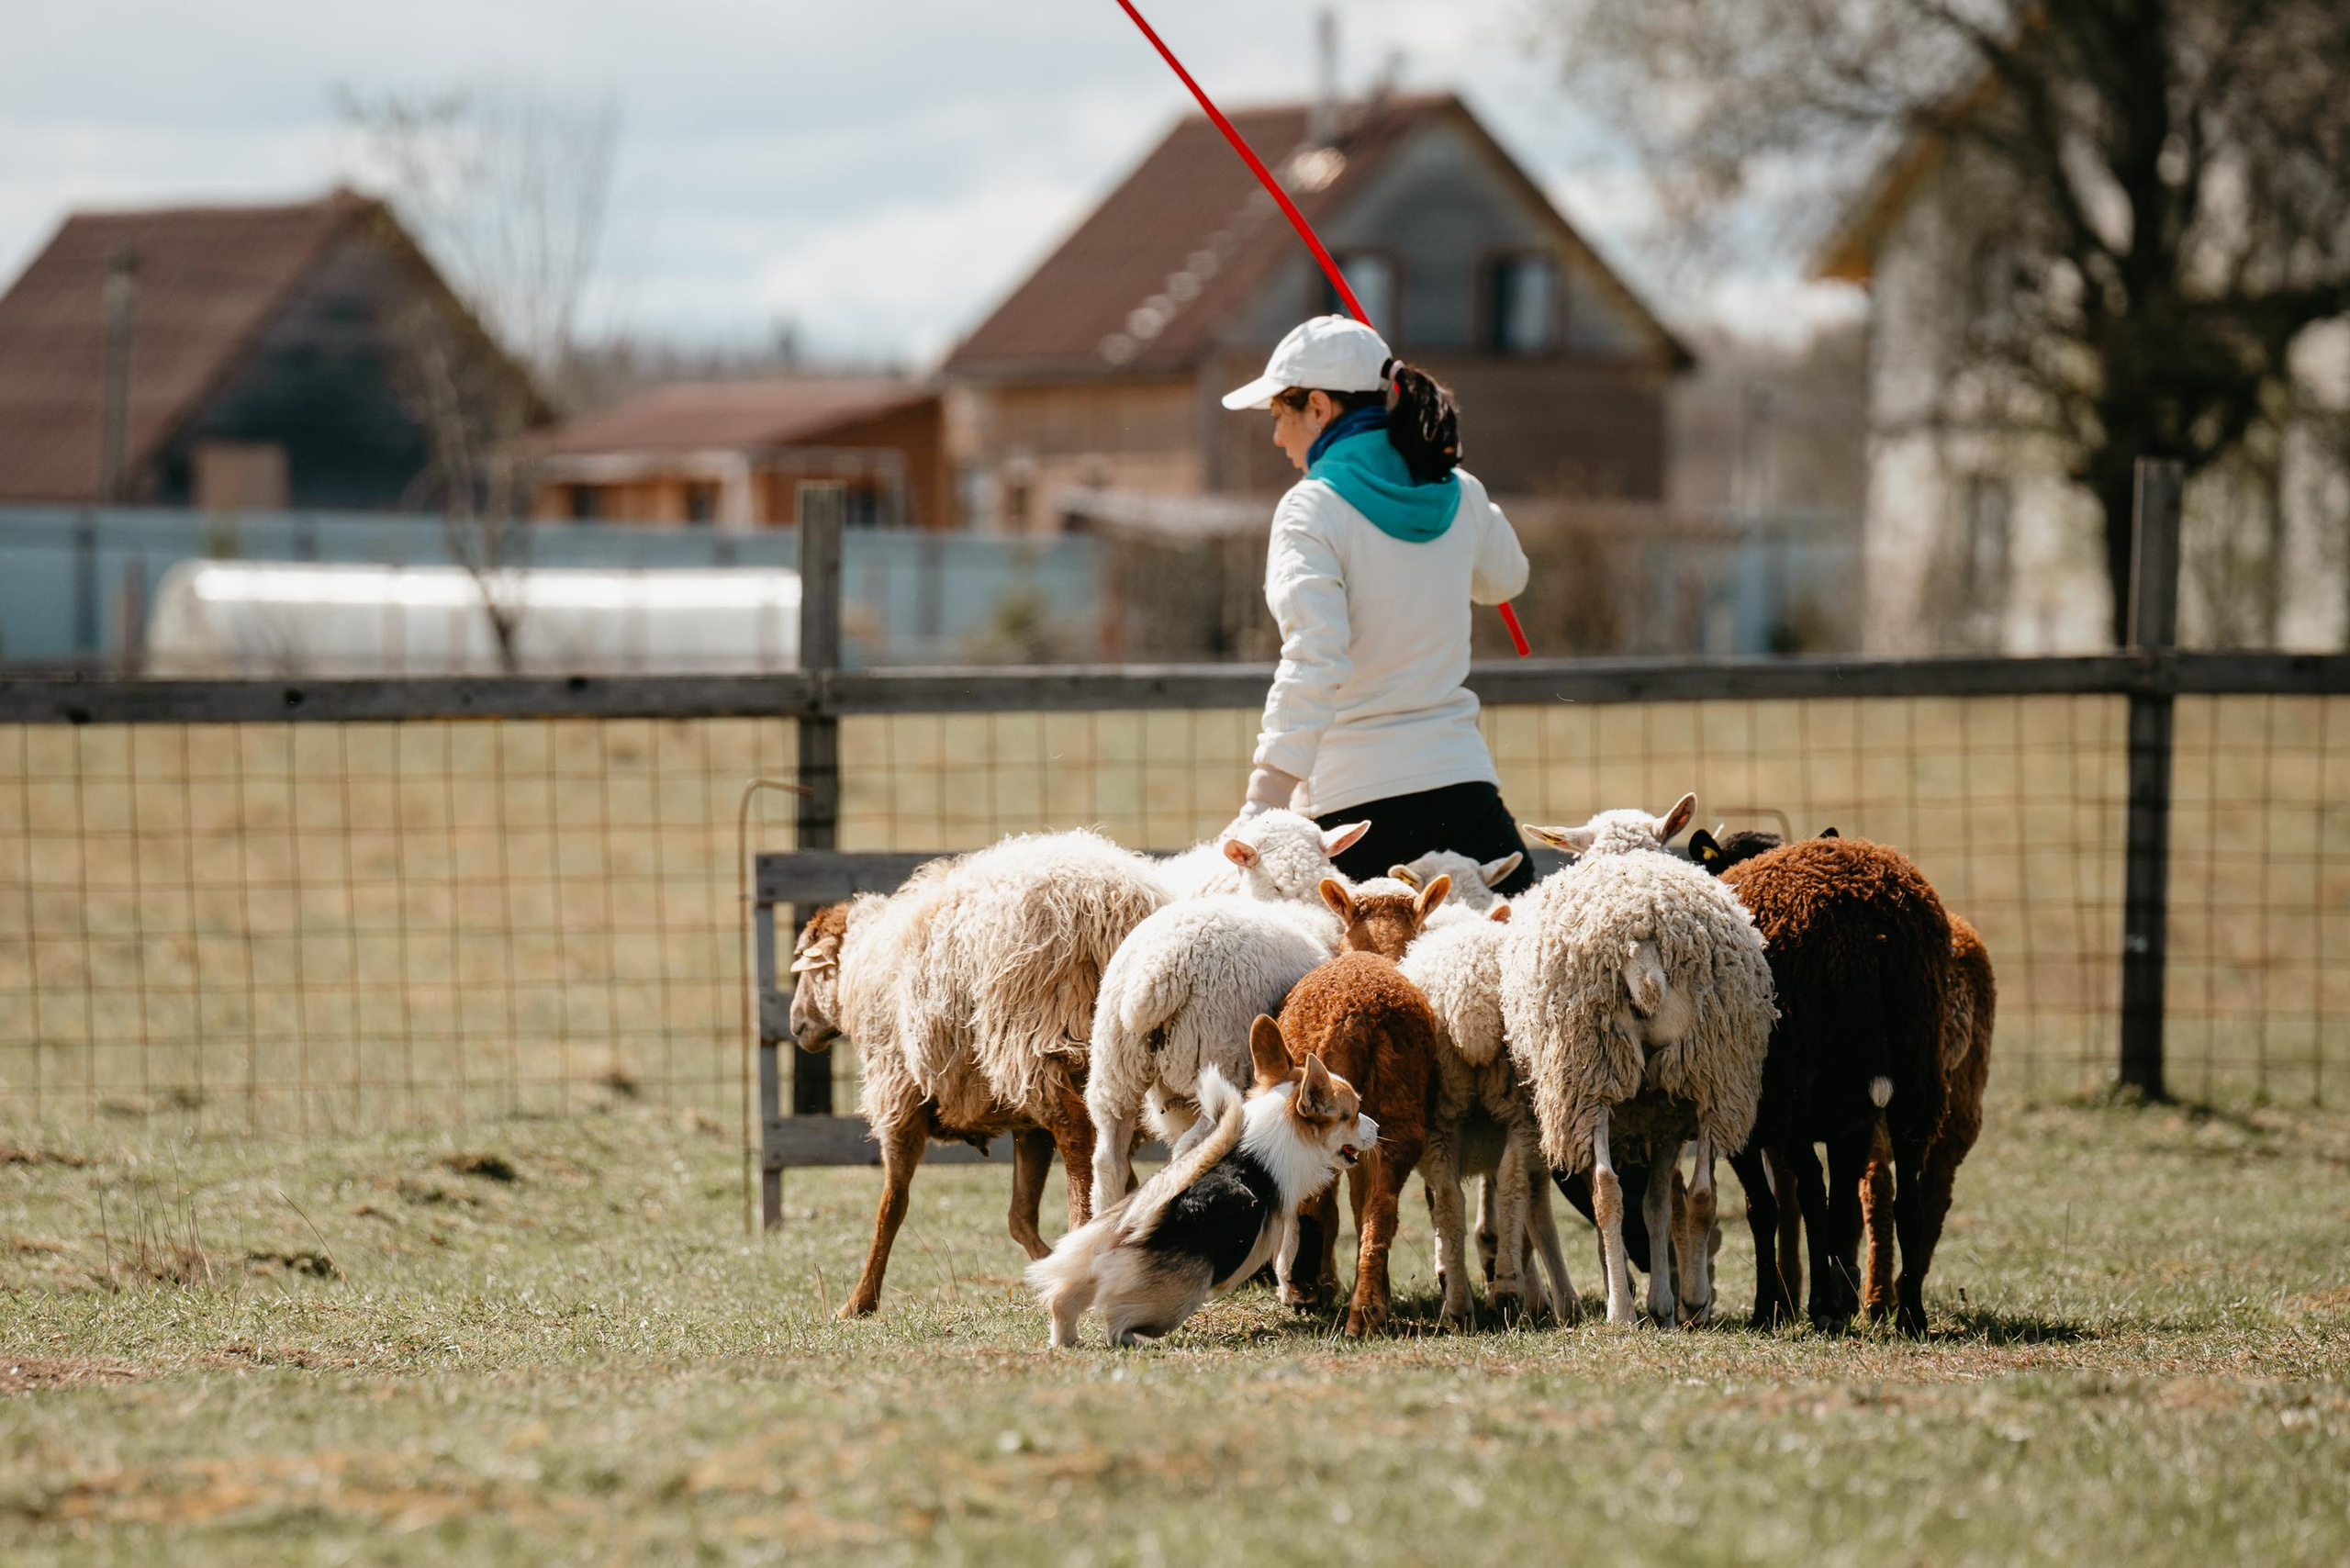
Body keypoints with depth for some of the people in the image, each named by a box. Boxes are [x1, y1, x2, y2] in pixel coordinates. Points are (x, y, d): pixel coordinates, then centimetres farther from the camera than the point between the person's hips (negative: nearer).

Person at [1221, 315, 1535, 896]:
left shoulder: (1312, 509, -7)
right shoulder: (1462, 495, 10)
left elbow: (1312, 666, -18)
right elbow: (1503, 579, 33)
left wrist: (1262, 806, -21)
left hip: (1355, 799, -5)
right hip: (1462, 784, 5)